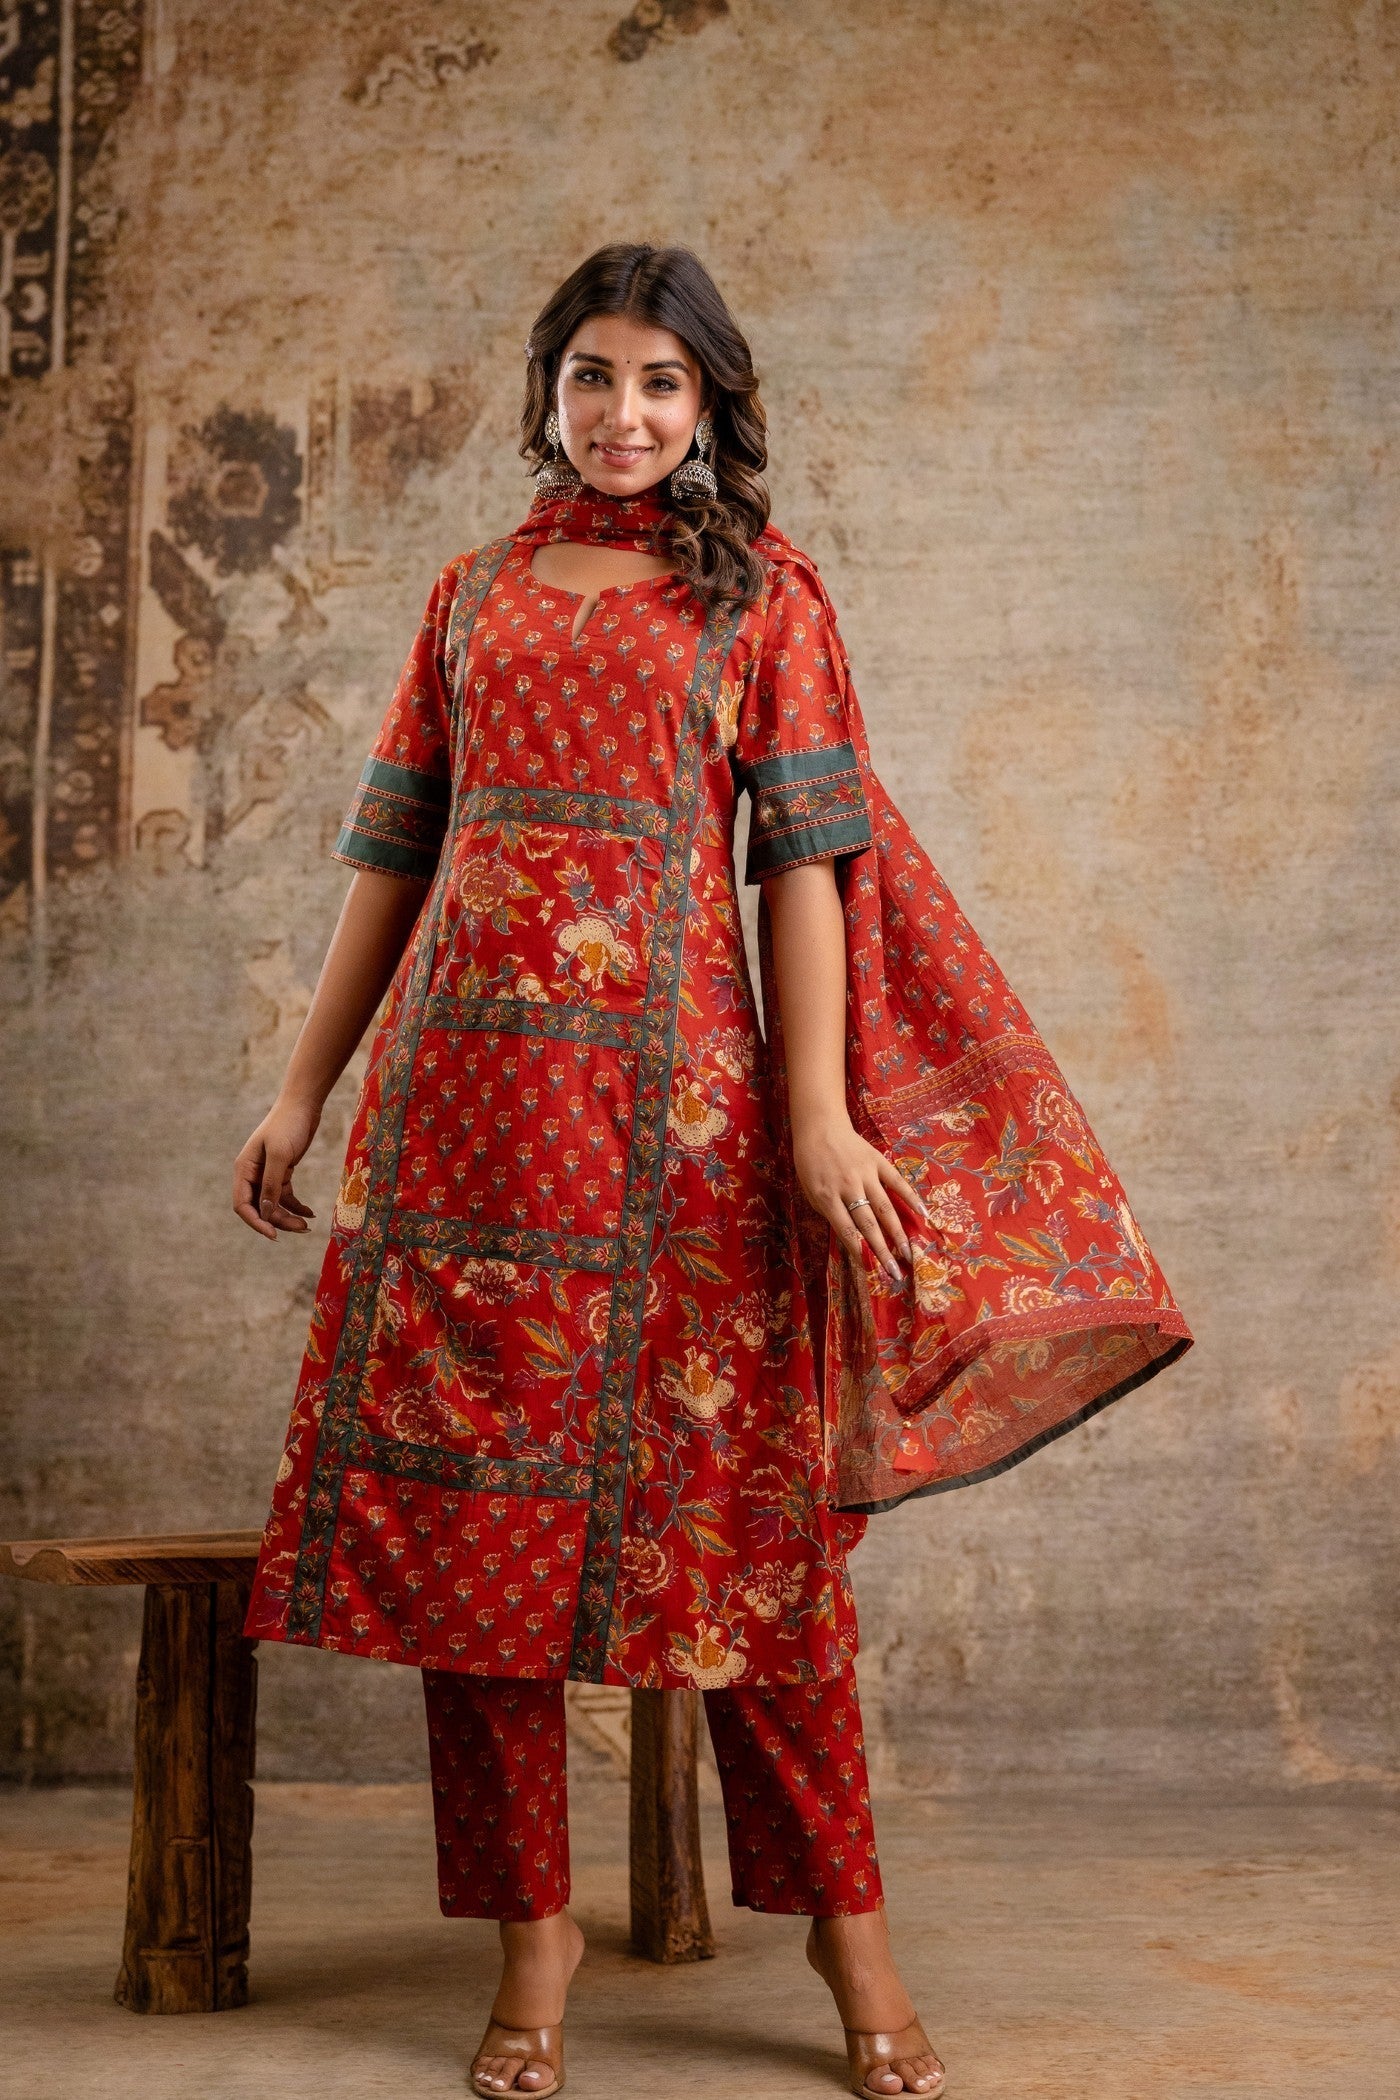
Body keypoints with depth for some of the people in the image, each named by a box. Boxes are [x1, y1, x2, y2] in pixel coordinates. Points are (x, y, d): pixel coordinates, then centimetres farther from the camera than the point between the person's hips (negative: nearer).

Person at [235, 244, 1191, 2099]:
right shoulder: (474, 595, 17)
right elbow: (397, 851, 16)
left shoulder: (759, 591, 9)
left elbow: (804, 854, 0)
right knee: (470, 1493, 1)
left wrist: (817, 1113, -9)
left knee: (733, 1495, -1)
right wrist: (302, 1090, 11)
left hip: (670, 1089, -3)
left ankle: (845, 1920, 12)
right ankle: (533, 1922, 13)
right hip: (466, 1082, 3)